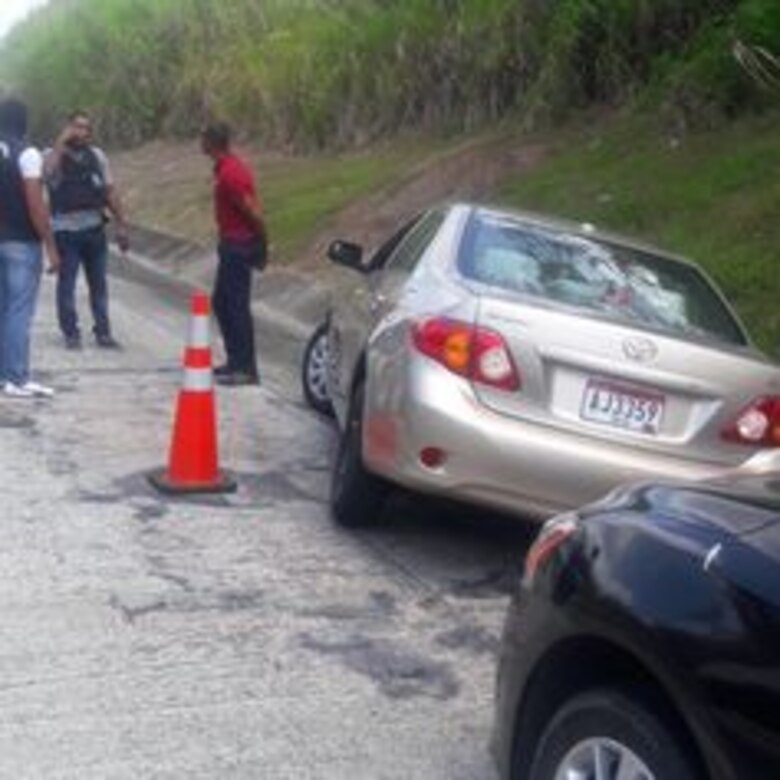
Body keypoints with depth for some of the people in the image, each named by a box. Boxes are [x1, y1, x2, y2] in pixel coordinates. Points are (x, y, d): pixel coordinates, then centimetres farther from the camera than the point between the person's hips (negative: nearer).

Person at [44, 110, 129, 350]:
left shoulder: (97, 155, 9)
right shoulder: (54, 154, -3)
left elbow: (110, 191, 11)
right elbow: (48, 171, -28)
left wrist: (121, 224, 8)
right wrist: (62, 139, -21)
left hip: (94, 228, 4)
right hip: (66, 230, -4)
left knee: (99, 283, 9)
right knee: (67, 283, 3)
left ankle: (103, 332, 18)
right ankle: (71, 333, 13)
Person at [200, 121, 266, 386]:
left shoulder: (229, 174, -20)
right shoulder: (230, 166, 12)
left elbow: (254, 212, -24)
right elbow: (252, 209, 15)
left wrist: (261, 243, -13)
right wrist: (259, 245, 15)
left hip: (237, 246, -11)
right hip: (231, 246, 11)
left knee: (237, 307, -5)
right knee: (221, 303, 17)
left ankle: (245, 369, 2)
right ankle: (236, 362, 25)